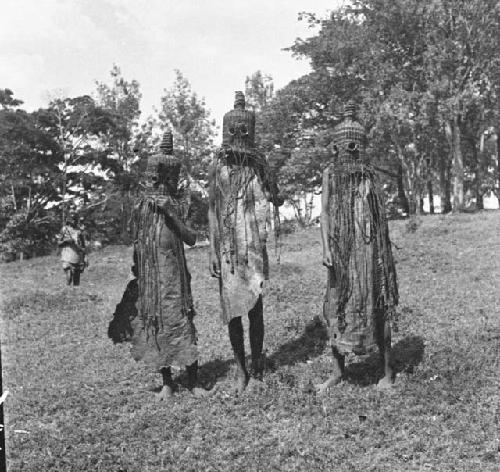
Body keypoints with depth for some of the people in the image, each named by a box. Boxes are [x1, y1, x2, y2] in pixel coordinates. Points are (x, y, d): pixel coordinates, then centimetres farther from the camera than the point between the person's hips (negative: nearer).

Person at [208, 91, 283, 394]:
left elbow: (275, 200, -2)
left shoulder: (258, 166, 3)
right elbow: (213, 212, 7)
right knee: (232, 312, 5)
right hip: (227, 250, 2)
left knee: (254, 308, 1)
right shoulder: (218, 169, 6)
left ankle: (257, 363, 20)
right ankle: (241, 371, 18)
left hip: (253, 248, -1)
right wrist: (213, 252, 4)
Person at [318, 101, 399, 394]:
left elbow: (381, 215, 10)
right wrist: (326, 247, -12)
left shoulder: (370, 173, 6)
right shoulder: (331, 173, 5)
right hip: (341, 247, 1)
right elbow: (324, 210, -1)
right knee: (338, 306, 4)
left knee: (376, 306, 3)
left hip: (369, 248, 0)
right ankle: (339, 370, 18)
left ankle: (388, 370, 15)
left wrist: (386, 248, 9)